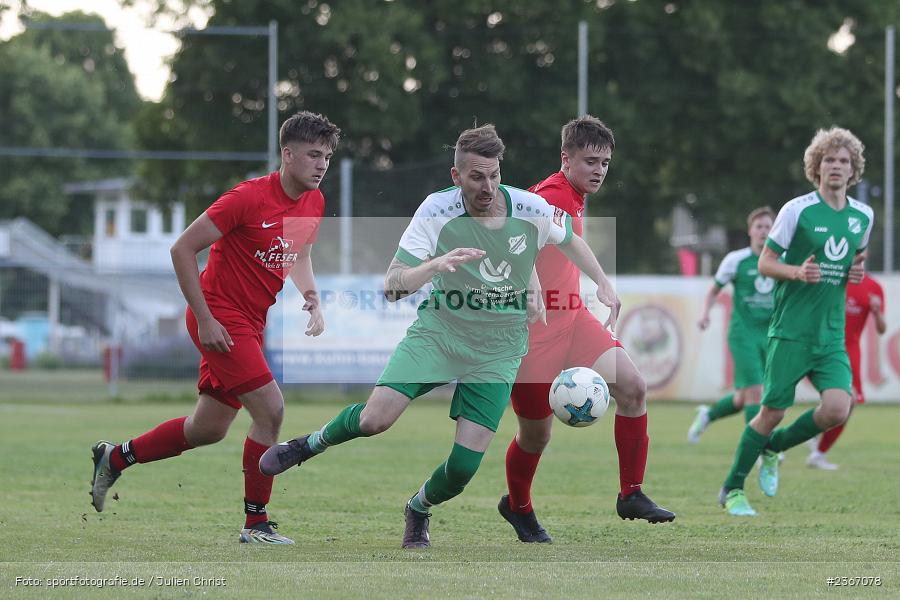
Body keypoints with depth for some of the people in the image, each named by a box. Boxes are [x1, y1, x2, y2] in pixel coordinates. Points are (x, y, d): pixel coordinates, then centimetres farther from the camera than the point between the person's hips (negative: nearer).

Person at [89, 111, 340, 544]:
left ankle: (114, 458, 34)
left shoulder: (313, 202, 4)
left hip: (250, 324, 9)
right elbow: (182, 249, -17)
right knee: (270, 408, -17)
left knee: (209, 429, 15)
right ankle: (256, 523, -7)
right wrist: (205, 320, -19)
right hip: (219, 319, -9)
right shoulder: (249, 197, -20)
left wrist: (312, 299, 4)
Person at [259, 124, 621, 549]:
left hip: (498, 350, 1)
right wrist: (436, 265, -37)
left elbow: (569, 239, 14)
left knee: (464, 465, -8)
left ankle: (419, 509, 26)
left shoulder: (532, 210, -11)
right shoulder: (437, 211, -16)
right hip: (438, 330, -1)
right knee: (375, 419, -20)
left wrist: (603, 284, 6)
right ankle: (310, 444, 13)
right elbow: (392, 286, -19)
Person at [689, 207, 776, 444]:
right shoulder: (736, 260, -3)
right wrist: (705, 313, -9)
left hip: (770, 335, 4)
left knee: (743, 399, 7)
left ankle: (707, 415, 36)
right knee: (755, 391, -15)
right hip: (743, 333, -4)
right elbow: (714, 290, 7)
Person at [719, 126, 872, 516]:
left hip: (831, 334, 4)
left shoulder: (862, 216, 8)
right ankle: (733, 489, 14)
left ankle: (774, 447, 15)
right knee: (772, 411, -4)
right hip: (790, 330, -4)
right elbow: (765, 263, -3)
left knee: (837, 409, -13)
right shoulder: (798, 210, -7)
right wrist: (797, 272, -22)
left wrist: (856, 271, 4)